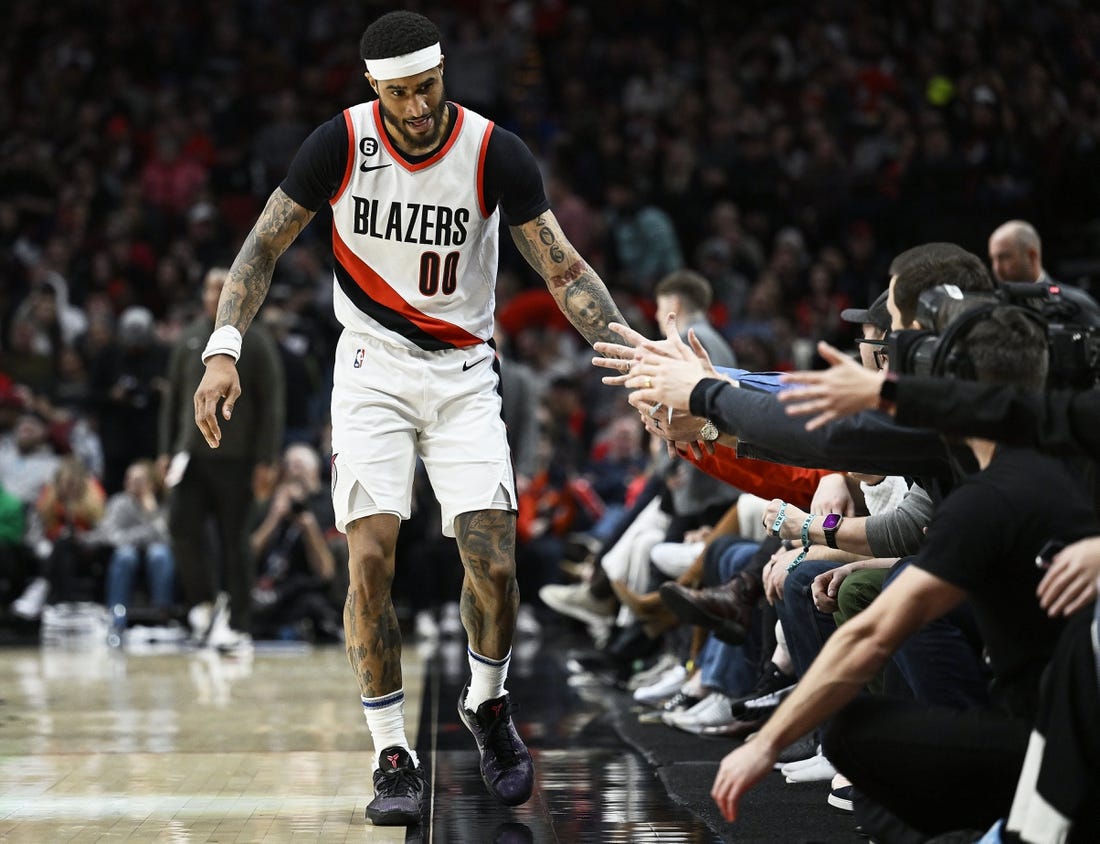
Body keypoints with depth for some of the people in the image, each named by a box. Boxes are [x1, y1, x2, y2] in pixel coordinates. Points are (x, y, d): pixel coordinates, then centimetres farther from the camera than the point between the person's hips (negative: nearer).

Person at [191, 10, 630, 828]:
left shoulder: (496, 153, -13)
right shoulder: (340, 144, -11)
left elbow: (564, 271, -7)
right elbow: (264, 247, -2)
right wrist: (224, 349, -14)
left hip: (465, 374, 0)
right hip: (373, 368, 0)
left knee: (495, 564, -10)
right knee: (370, 559, -14)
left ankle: (487, 705, 22)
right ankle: (395, 758, -1)